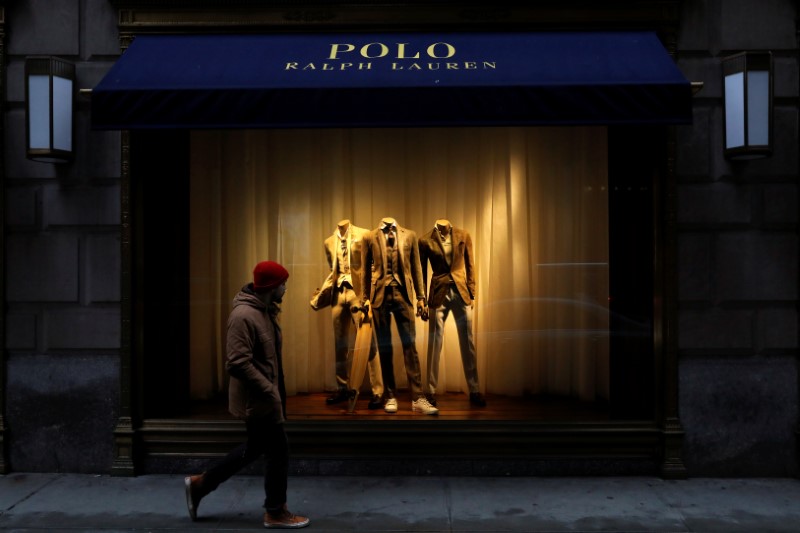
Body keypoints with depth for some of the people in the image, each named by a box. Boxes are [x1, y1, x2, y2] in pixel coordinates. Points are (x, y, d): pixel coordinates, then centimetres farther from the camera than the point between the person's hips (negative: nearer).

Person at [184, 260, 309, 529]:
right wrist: (270, 391, -23)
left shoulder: (265, 310, 9)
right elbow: (238, 363, -27)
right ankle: (276, 513, 19)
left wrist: (273, 391, 17)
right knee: (278, 450, 2)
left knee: (254, 448, 21)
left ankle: (200, 483, 32)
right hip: (257, 399, -10)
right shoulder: (243, 316, -23)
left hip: (261, 397, 10)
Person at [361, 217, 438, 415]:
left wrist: (420, 297, 5)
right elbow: (366, 270, 9)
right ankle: (390, 397, 14)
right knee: (384, 348, 5)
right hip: (380, 295, 0)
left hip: (402, 294, 0)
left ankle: (417, 398, -3)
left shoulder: (409, 235, 8)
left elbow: (416, 267, 9)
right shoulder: (370, 237, 6)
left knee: (410, 345, -5)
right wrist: (364, 298, 6)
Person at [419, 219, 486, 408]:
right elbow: (421, 272, 3)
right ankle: (431, 391, 11)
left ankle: (474, 391, 11)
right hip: (438, 295, -2)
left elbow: (470, 266, 8)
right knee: (434, 344, 2)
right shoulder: (425, 240, -2)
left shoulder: (463, 235, 4)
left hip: (461, 292, 2)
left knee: (468, 343, 4)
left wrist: (471, 294, 3)